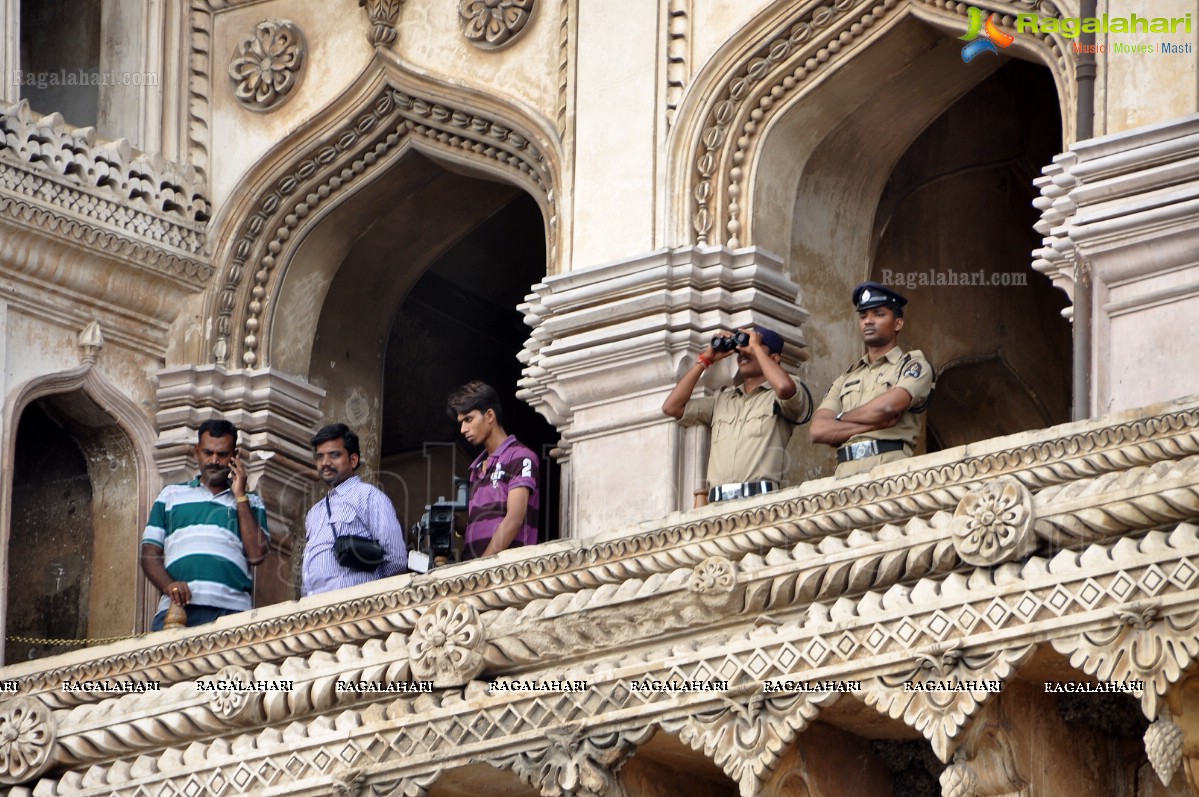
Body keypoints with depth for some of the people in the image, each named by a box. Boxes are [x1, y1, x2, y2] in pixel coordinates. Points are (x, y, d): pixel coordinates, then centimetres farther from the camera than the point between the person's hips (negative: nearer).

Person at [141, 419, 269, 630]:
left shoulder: (249, 502, 23)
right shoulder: (171, 495, 25)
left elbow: (256, 555, 6)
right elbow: (150, 554, 16)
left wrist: (240, 496, 9)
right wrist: (168, 586, -5)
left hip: (230, 612, 0)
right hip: (176, 608, 0)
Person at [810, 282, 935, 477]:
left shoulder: (914, 366, 11)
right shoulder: (846, 379, 25)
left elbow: (887, 406, -8)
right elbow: (818, 430, 10)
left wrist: (841, 418, 10)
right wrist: (877, 423, -2)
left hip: (890, 467, -4)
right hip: (847, 471, 4)